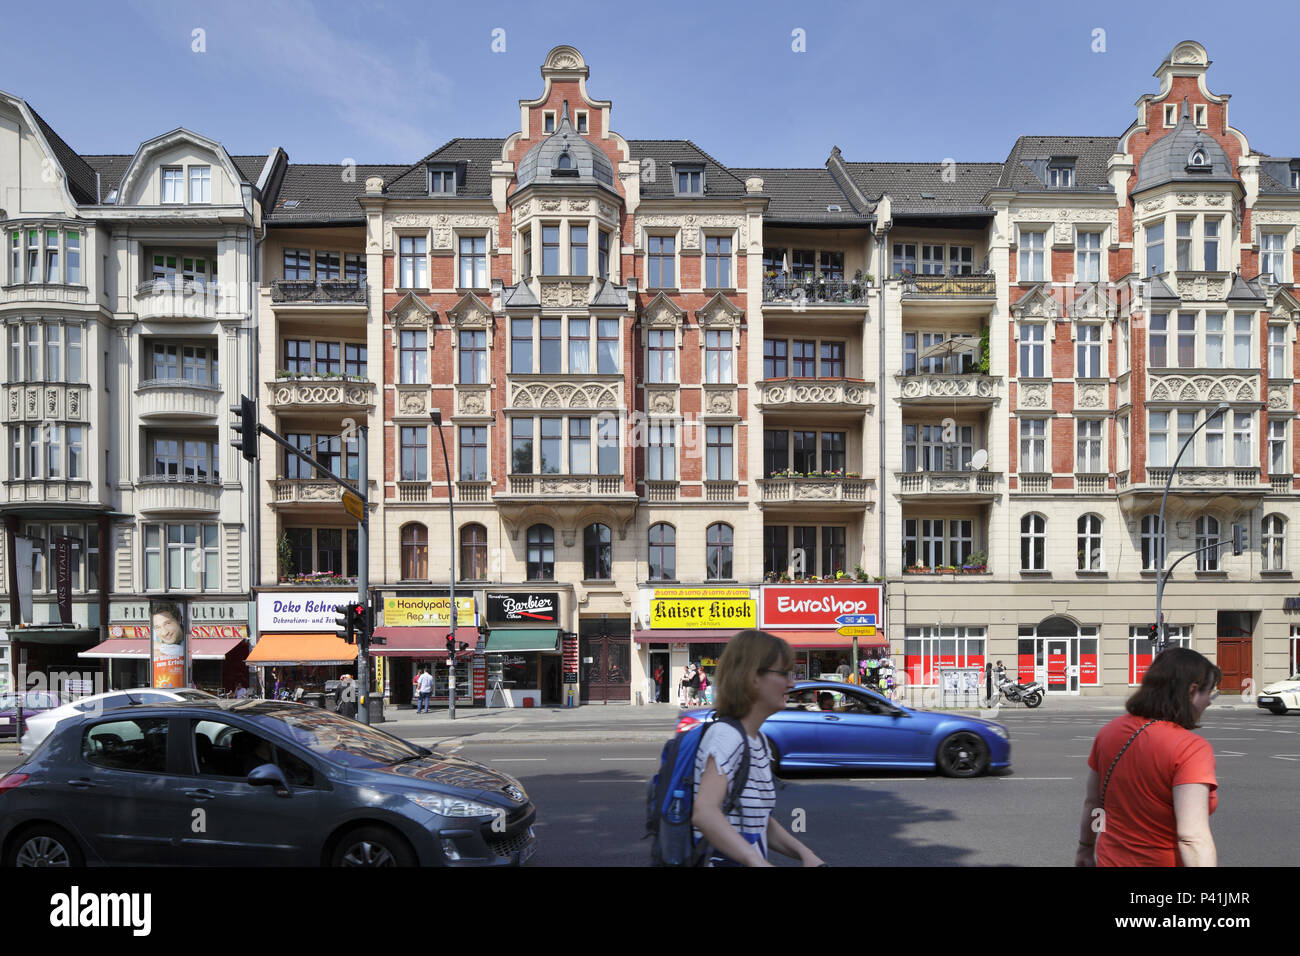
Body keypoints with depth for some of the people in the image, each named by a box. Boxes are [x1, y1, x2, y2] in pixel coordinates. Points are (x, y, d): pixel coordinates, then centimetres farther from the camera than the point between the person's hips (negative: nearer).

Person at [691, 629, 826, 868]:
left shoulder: (759, 740, 9)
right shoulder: (726, 736, -18)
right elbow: (704, 812, -32)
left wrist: (805, 854, 1)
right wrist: (760, 863, -38)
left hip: (749, 860, 8)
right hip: (722, 860, -8)